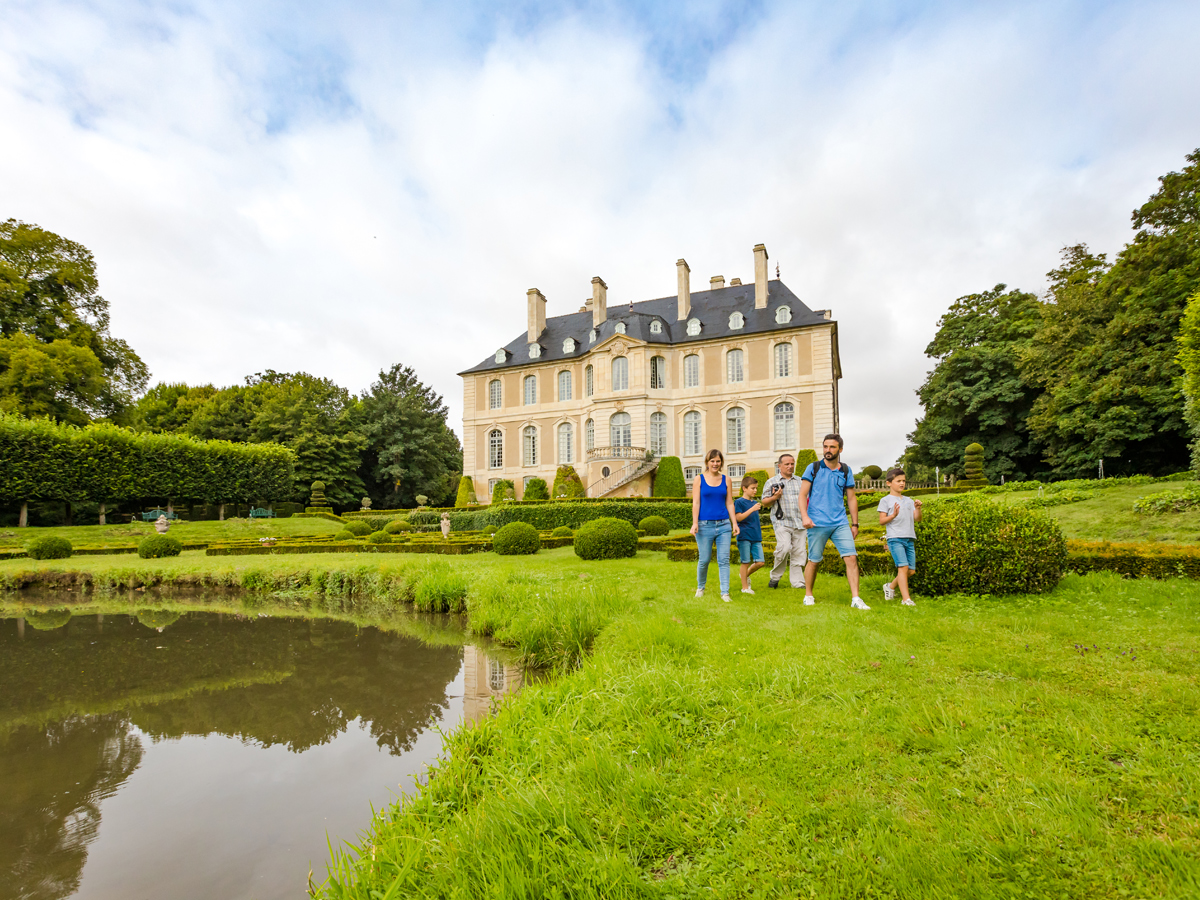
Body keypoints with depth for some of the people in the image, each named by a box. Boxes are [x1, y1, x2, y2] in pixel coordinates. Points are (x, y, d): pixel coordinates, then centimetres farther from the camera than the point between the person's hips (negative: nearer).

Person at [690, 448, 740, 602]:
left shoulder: (726, 480, 10)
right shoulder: (699, 480, 3)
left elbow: (729, 503, 11)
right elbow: (696, 503, -1)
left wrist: (734, 523, 5)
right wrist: (695, 523, -9)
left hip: (724, 525, 2)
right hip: (705, 525, -2)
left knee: (724, 560, -1)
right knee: (704, 559, 4)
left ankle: (725, 592, 4)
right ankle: (700, 587, 26)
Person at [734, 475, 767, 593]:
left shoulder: (755, 503, 15)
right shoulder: (739, 502, -5)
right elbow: (738, 517, -16)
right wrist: (752, 509, -22)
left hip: (756, 537, 6)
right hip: (744, 536, -6)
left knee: (760, 562, 2)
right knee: (746, 562, 0)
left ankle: (745, 574, 27)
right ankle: (745, 587, 13)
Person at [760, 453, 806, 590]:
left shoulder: (800, 481, 18)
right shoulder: (771, 482, 8)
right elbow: (764, 503, 7)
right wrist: (775, 497, -12)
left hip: (799, 522, 4)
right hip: (782, 521, -4)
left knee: (799, 552, 0)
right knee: (784, 548, -21)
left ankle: (798, 582, 9)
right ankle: (775, 576, -2)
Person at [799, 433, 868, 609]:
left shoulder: (846, 471, 10)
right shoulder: (813, 468, 2)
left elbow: (851, 498, 15)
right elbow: (803, 494, -2)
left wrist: (855, 524, 12)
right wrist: (804, 516, -15)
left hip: (840, 523, 3)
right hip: (817, 524, -2)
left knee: (851, 557, -7)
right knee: (814, 561, 4)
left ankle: (855, 598, -1)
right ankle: (809, 595, 21)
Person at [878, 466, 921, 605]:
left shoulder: (909, 500, 19)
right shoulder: (886, 501, 2)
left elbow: (917, 519, 11)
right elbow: (881, 521, -4)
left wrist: (918, 508, -7)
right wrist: (893, 515, -20)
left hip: (910, 539, 6)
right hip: (895, 538, -6)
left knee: (911, 570, 6)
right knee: (903, 567, -15)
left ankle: (891, 586, 27)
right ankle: (906, 598, -11)